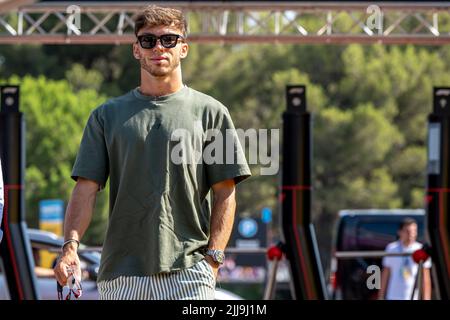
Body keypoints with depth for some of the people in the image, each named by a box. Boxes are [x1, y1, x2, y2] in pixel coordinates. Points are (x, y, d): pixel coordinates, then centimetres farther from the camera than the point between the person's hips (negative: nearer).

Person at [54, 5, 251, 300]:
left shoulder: (211, 112, 9)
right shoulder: (107, 115, 13)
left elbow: (225, 193, 6)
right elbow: (86, 188, 6)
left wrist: (213, 259, -6)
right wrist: (71, 245, -11)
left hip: (188, 273, -2)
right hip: (121, 275, 2)